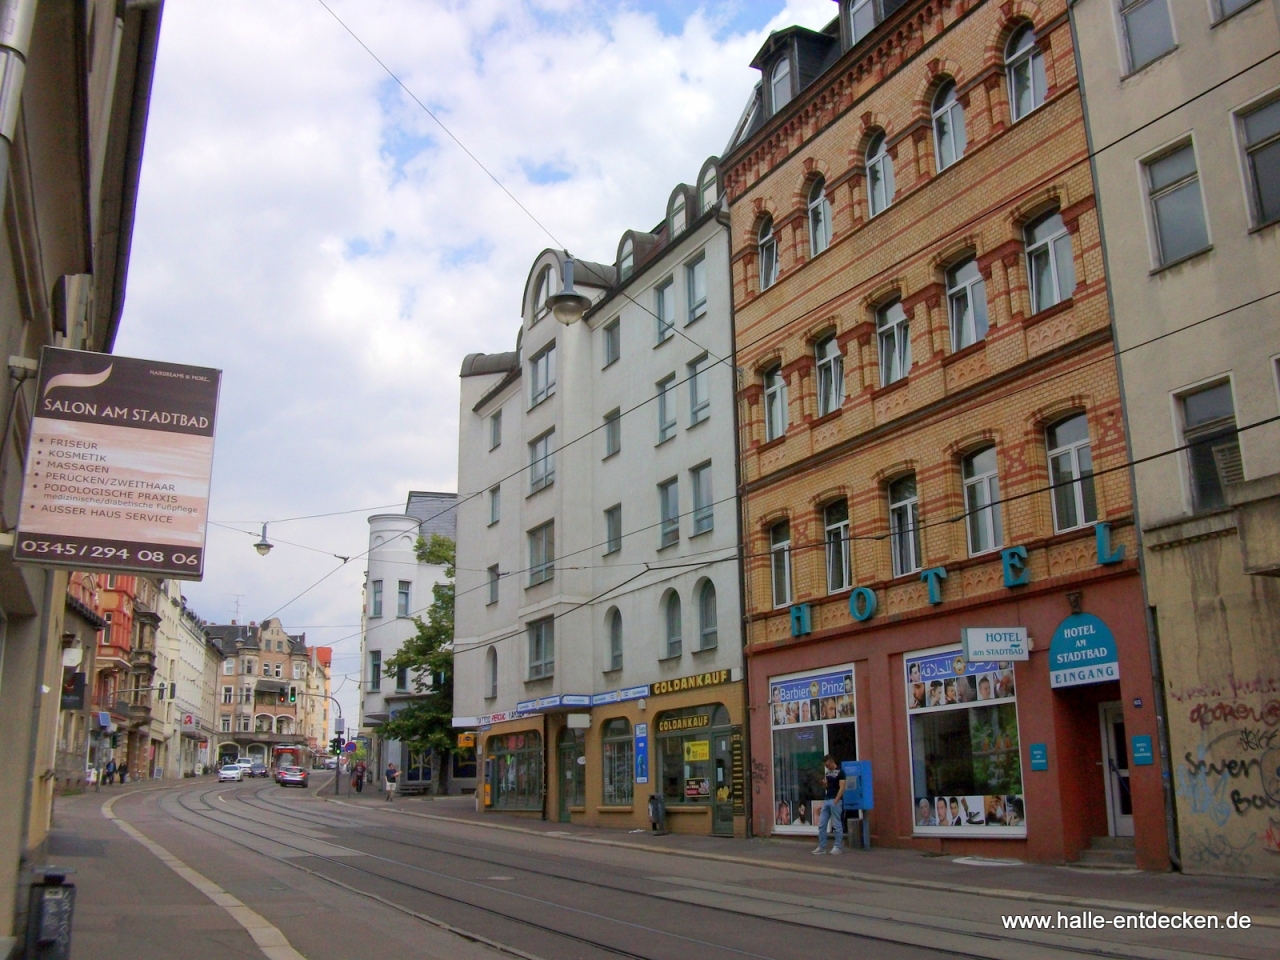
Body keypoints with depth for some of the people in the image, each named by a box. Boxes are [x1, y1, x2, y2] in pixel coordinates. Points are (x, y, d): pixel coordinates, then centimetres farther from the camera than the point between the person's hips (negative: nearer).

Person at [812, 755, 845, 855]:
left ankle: (837, 847, 6)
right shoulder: (828, 772, 16)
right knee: (821, 825, 6)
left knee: (837, 825, -1)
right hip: (826, 800, 8)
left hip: (835, 801, -8)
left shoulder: (840, 772, -8)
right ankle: (821, 847, 12)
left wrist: (836, 801, -22)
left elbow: (842, 788, -14)